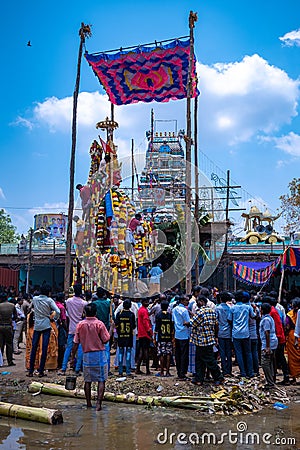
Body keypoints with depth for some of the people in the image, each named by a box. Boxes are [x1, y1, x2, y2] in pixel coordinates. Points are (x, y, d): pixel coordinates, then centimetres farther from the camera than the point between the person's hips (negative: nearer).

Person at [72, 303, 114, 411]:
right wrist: (111, 329, 6)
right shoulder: (99, 324, -9)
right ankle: (98, 403, -4)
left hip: (86, 355, 3)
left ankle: (88, 403, 18)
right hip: (99, 354, -3)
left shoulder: (80, 325, -1)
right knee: (101, 380, 3)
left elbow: (76, 343, 1)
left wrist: (73, 356, 10)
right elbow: (105, 340, -6)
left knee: (87, 380, 12)